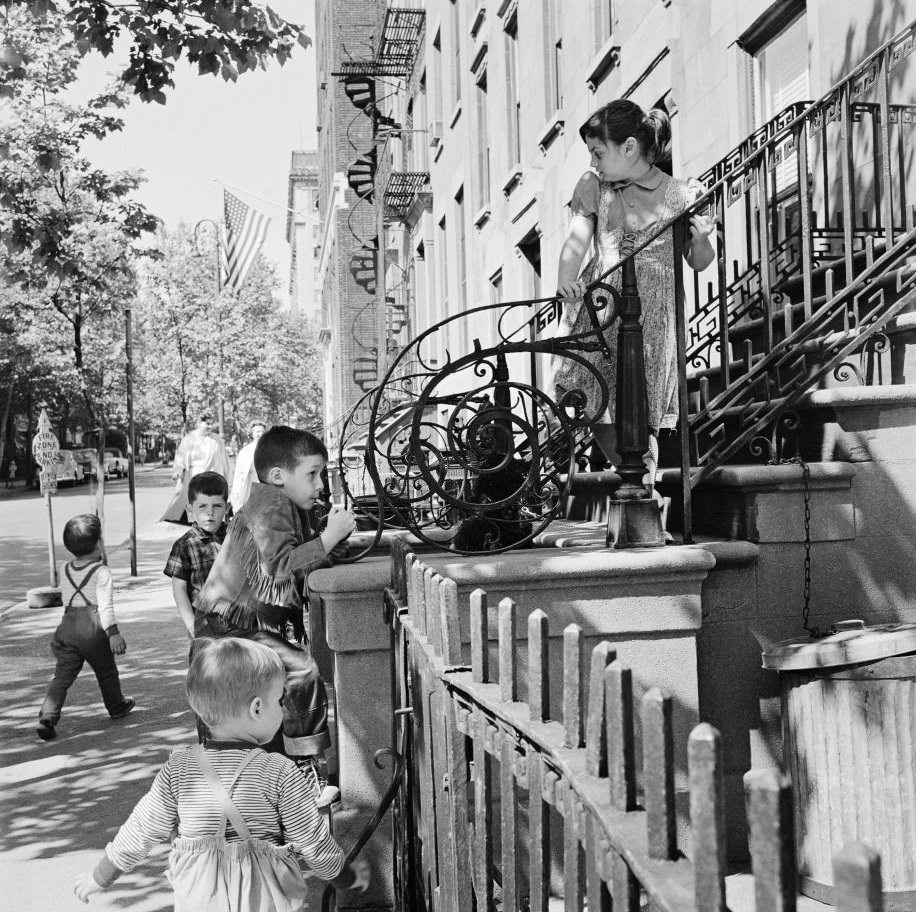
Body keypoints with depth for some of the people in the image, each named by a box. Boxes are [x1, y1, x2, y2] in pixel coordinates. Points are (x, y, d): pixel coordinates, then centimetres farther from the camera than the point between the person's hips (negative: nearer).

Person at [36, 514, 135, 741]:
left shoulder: (65, 571, 10)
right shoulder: (101, 572, -10)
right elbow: (105, 605, -17)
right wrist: (113, 633, -18)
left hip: (68, 623, 5)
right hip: (92, 628, -5)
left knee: (63, 675, 2)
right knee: (106, 671, 16)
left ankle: (47, 717, -13)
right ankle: (117, 706, 36)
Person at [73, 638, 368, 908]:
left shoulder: (178, 767, -4)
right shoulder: (281, 772, -10)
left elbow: (142, 831, 2)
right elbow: (314, 842, -3)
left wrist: (101, 875, 18)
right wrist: (347, 878, 15)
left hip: (199, 899, 2)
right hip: (265, 898, -2)